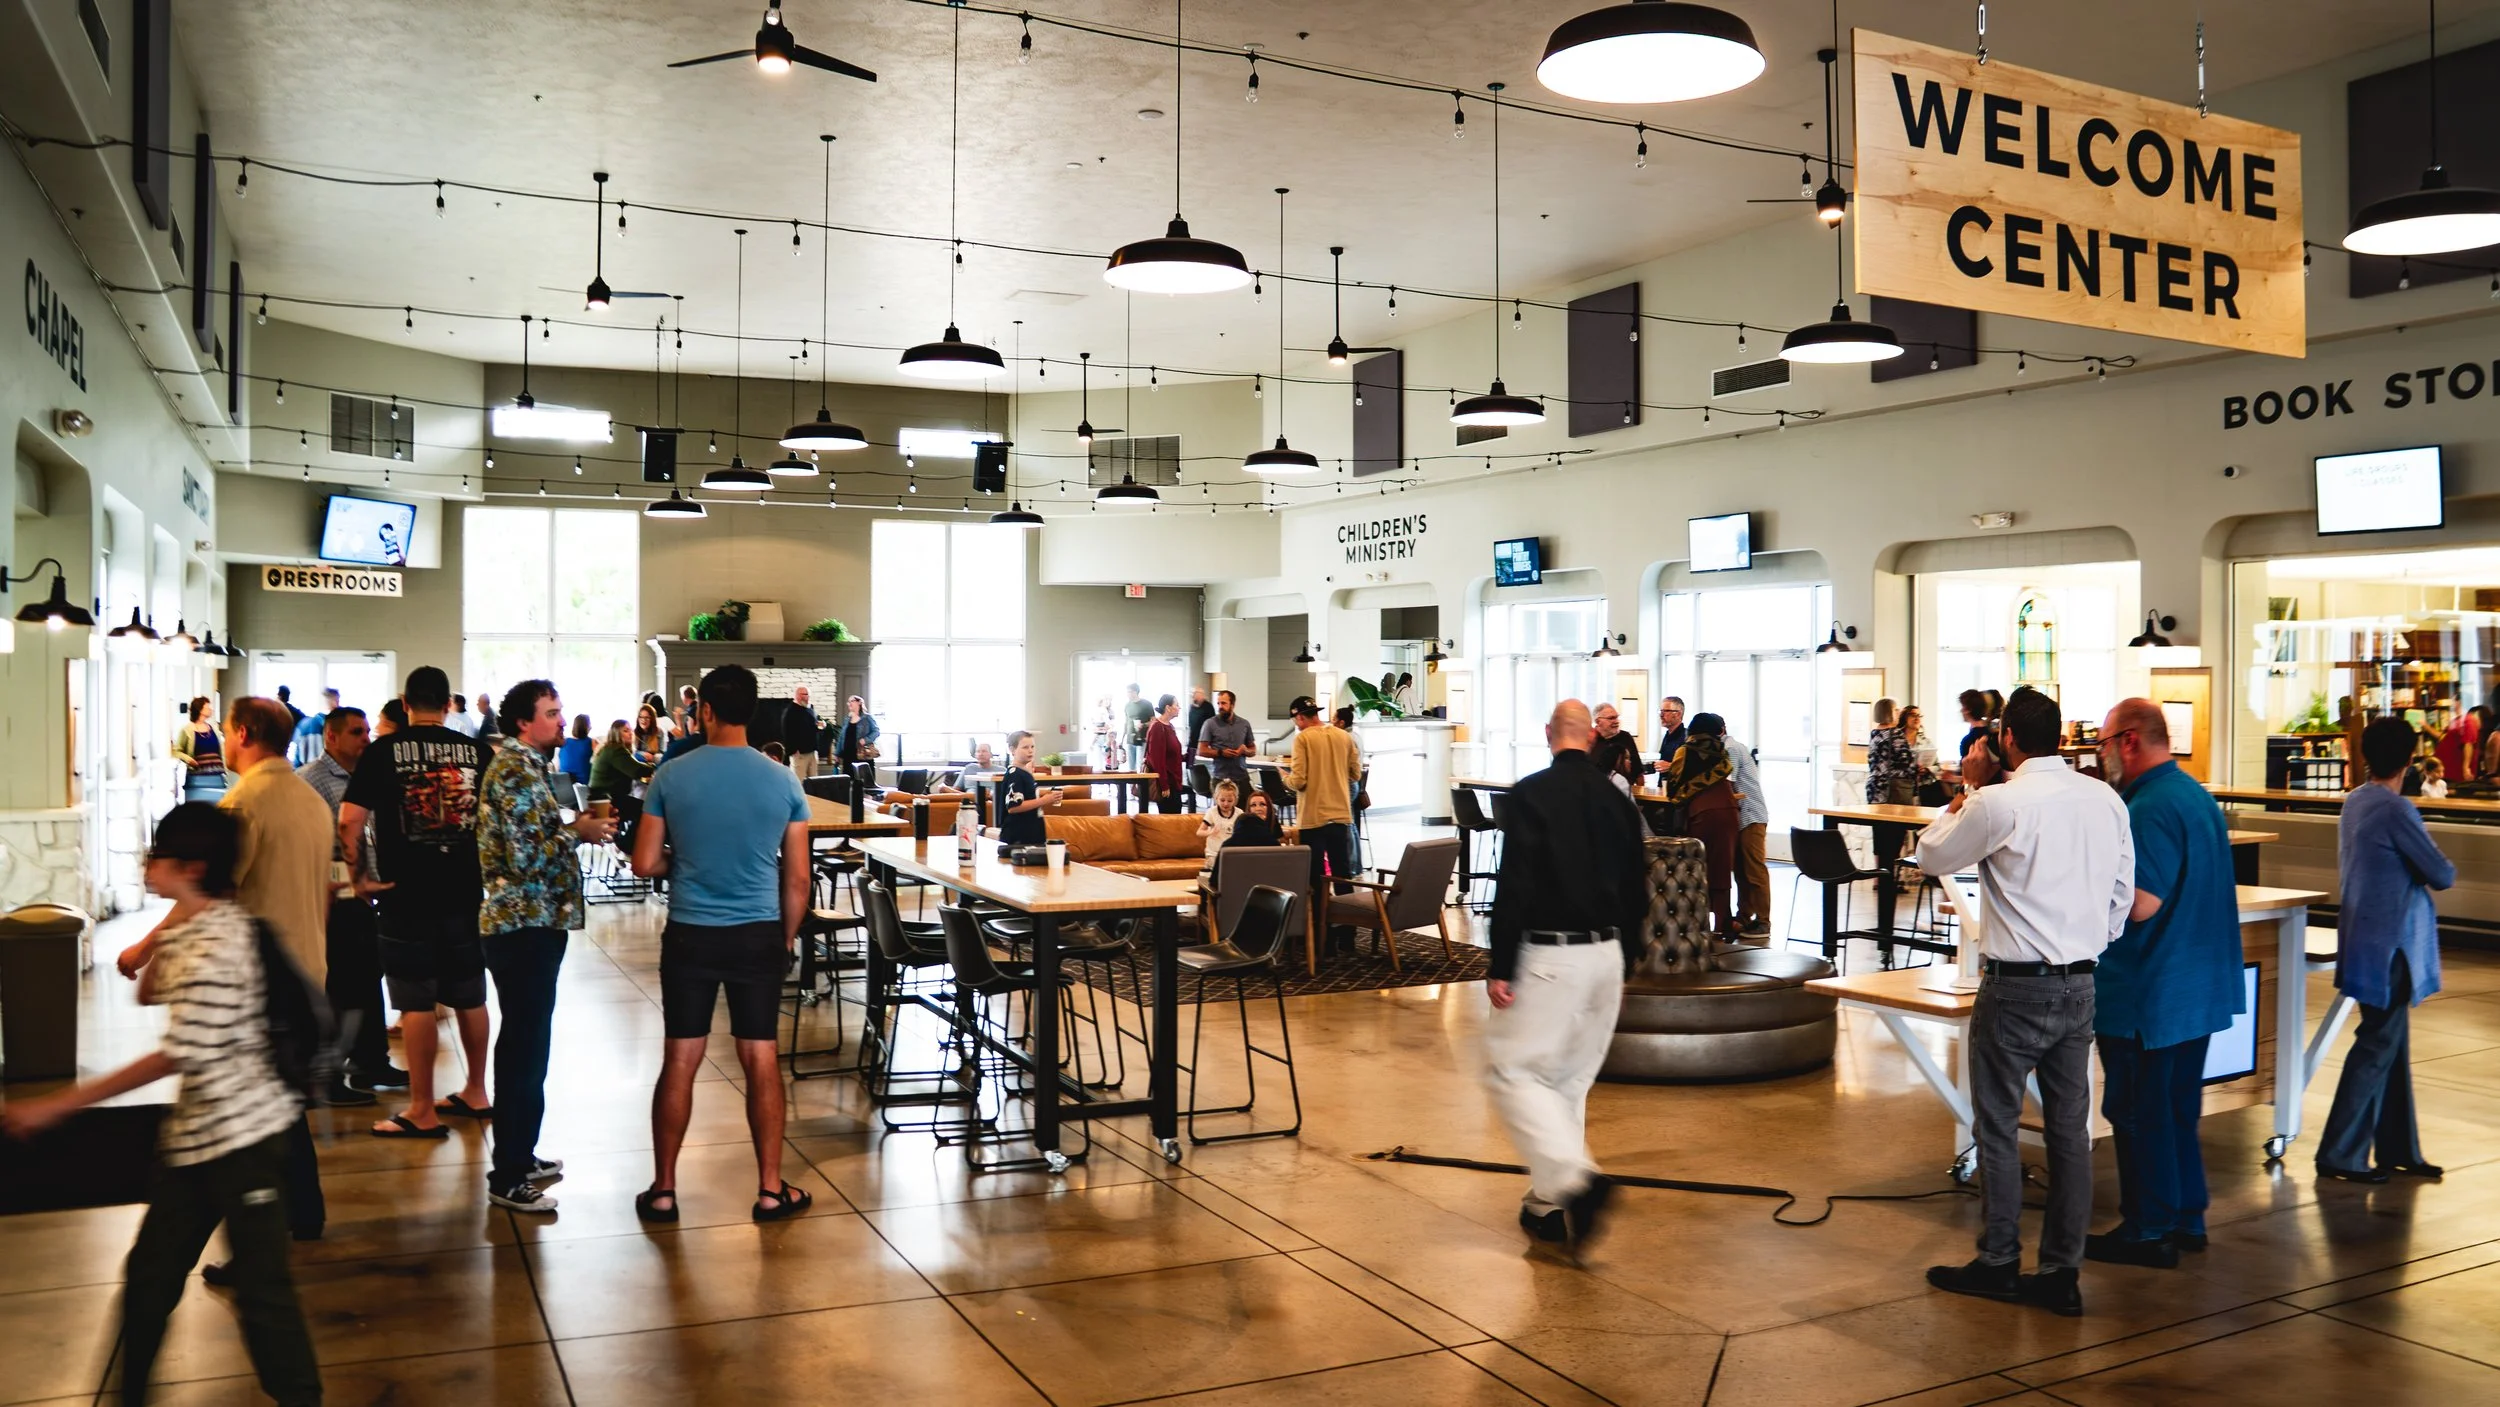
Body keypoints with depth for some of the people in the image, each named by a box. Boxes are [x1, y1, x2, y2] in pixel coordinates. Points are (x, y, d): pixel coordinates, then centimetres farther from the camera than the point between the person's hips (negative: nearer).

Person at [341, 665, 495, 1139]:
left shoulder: (384, 751, -6)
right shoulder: (474, 750, 2)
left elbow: (349, 823, -11)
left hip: (408, 896, -4)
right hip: (466, 891, 4)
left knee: (416, 1003, 2)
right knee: (470, 997, 15)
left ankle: (422, 1112, 8)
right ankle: (476, 1093, 26)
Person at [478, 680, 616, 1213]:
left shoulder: (522, 764, 14)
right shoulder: (515, 771, -17)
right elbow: (526, 858, -24)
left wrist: (574, 828, 8)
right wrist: (578, 833, -12)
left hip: (527, 924, 10)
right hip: (525, 926, -10)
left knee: (523, 1044, 17)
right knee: (526, 1049, -4)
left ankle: (517, 1155, 28)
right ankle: (508, 1177, 4)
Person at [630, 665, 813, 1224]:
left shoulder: (671, 777, -7)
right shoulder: (783, 781, -5)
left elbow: (646, 864, -4)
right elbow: (798, 878, -1)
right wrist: (788, 938, 12)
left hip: (690, 935, 0)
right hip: (759, 936, 0)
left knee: (680, 1062, 8)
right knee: (762, 1061, 8)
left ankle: (663, 1191, 17)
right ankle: (771, 1189, 15)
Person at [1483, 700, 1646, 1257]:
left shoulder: (1531, 793, -10)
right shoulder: (1617, 799, 8)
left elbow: (1515, 886, -16)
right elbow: (1637, 889, 13)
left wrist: (1500, 967, -12)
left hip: (1548, 954, -6)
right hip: (1607, 953, 6)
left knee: (1512, 1069, 0)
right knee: (1569, 1080, 15)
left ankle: (1576, 1177, -17)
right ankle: (1551, 1203, 20)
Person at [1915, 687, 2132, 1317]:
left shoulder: (2000, 803, -15)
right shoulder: (2107, 800, 5)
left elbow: (1932, 855, 0)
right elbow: (2123, 894, 10)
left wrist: (1970, 788, 7)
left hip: (2016, 986, -6)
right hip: (2080, 983, 6)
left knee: (1997, 1127, 5)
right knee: (2070, 1128, 10)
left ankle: (1998, 1264, 14)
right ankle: (2062, 1273, 17)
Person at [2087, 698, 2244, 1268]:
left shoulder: (2148, 809, -22)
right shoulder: (2198, 795, 10)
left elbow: (2141, 904, -27)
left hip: (2147, 995, -10)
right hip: (2199, 985, 10)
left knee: (2139, 1115, 1)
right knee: (2178, 1109, 18)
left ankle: (2148, 1232, 10)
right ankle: (2186, 1218, 27)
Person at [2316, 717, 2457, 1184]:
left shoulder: (2355, 802, 7)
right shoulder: (2396, 810, -19)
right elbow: (2441, 875, -15)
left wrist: (2416, 869, 5)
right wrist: (2441, 869, 6)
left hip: (2367, 939, 9)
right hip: (2389, 944, -9)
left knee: (2392, 1042, 16)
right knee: (2378, 1047, -2)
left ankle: (2398, 1149, 25)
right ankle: (2340, 1154, 2)